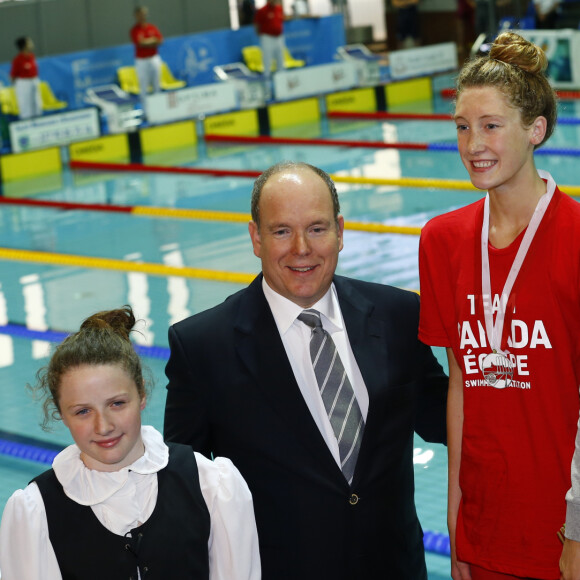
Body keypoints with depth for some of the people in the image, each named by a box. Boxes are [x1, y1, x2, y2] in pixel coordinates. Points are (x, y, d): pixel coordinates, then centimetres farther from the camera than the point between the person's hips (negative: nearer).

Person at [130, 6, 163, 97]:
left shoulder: (153, 27, 7)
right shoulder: (134, 30, -5)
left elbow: (160, 40, -1)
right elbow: (140, 43, -15)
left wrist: (146, 42, -11)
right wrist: (152, 41, -3)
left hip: (154, 58, 4)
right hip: (141, 60, -4)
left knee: (157, 83, 7)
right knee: (144, 84, -3)